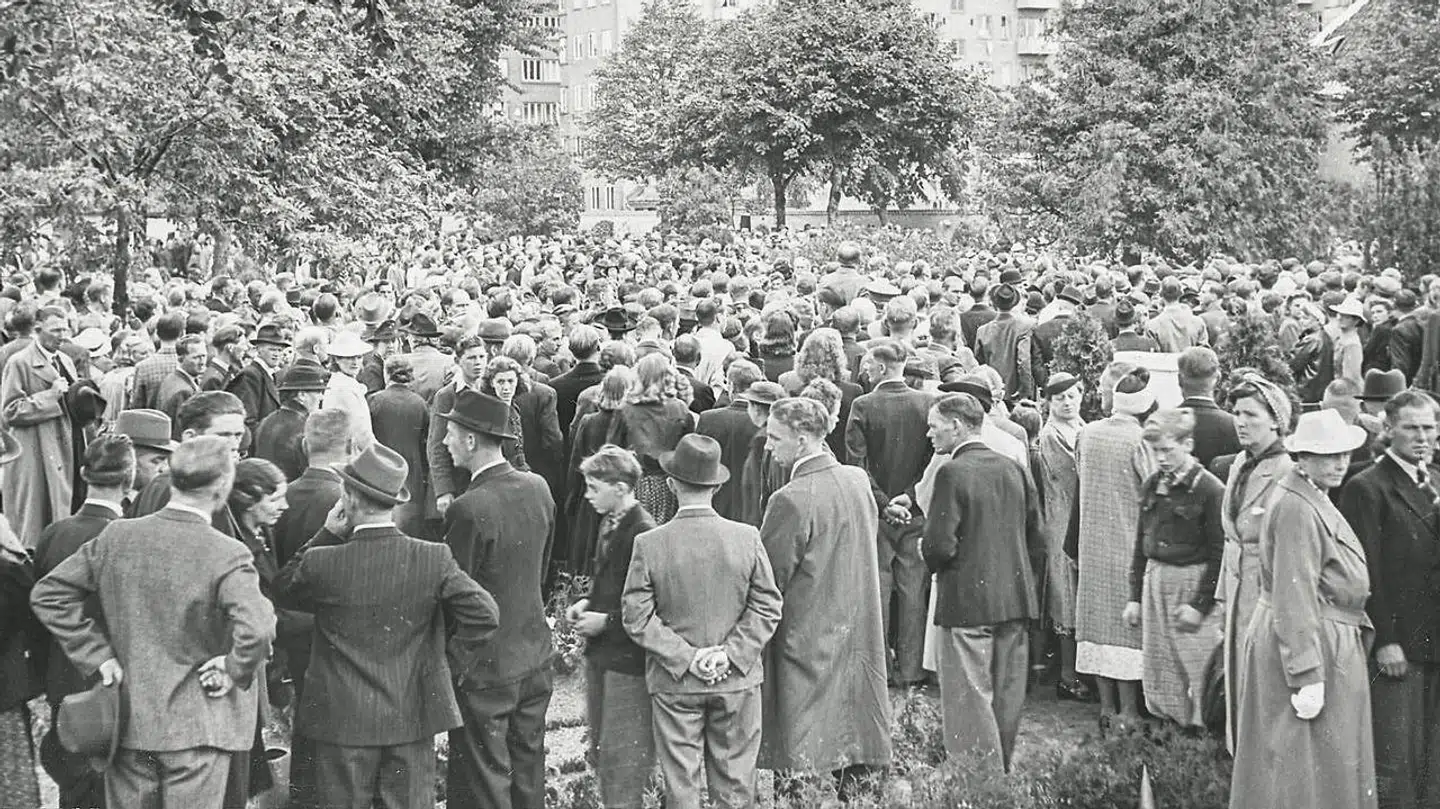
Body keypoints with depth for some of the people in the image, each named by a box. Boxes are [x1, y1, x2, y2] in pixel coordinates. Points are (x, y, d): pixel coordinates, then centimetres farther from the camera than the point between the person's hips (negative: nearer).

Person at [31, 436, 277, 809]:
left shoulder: (115, 536, -3)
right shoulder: (228, 555, -18)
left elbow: (47, 595, 1)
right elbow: (256, 629, -32)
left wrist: (98, 654, 2)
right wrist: (236, 672, -13)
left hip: (126, 719, 4)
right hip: (196, 727, -4)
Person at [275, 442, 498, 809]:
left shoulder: (323, 562, -14)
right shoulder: (434, 559, -11)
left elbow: (283, 589, 7)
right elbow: (485, 614, -11)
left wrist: (326, 536, 3)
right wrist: (450, 659, 2)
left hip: (343, 720, -1)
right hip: (412, 719, 1)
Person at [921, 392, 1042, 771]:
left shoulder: (952, 472, -12)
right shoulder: (1014, 469, 8)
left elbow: (939, 545, -18)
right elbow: (1036, 541, 12)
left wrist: (935, 566, 3)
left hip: (968, 602, -7)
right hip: (1016, 599, 7)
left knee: (970, 700, 0)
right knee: (1006, 700, 13)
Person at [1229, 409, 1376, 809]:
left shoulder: (1313, 498, 12)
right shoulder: (1296, 508, -20)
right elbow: (1294, 597, -24)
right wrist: (1308, 677, -25)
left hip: (1326, 639, 10)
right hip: (1309, 643, -10)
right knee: (1304, 764, -1)